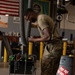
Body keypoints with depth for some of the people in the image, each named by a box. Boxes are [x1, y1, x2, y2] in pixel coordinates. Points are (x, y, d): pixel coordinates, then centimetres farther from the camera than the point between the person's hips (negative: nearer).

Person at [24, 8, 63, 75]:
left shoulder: (40, 19, -14)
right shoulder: (42, 17, 16)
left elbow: (48, 37, -23)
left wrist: (34, 40, -12)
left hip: (52, 47, -10)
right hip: (53, 46, 10)